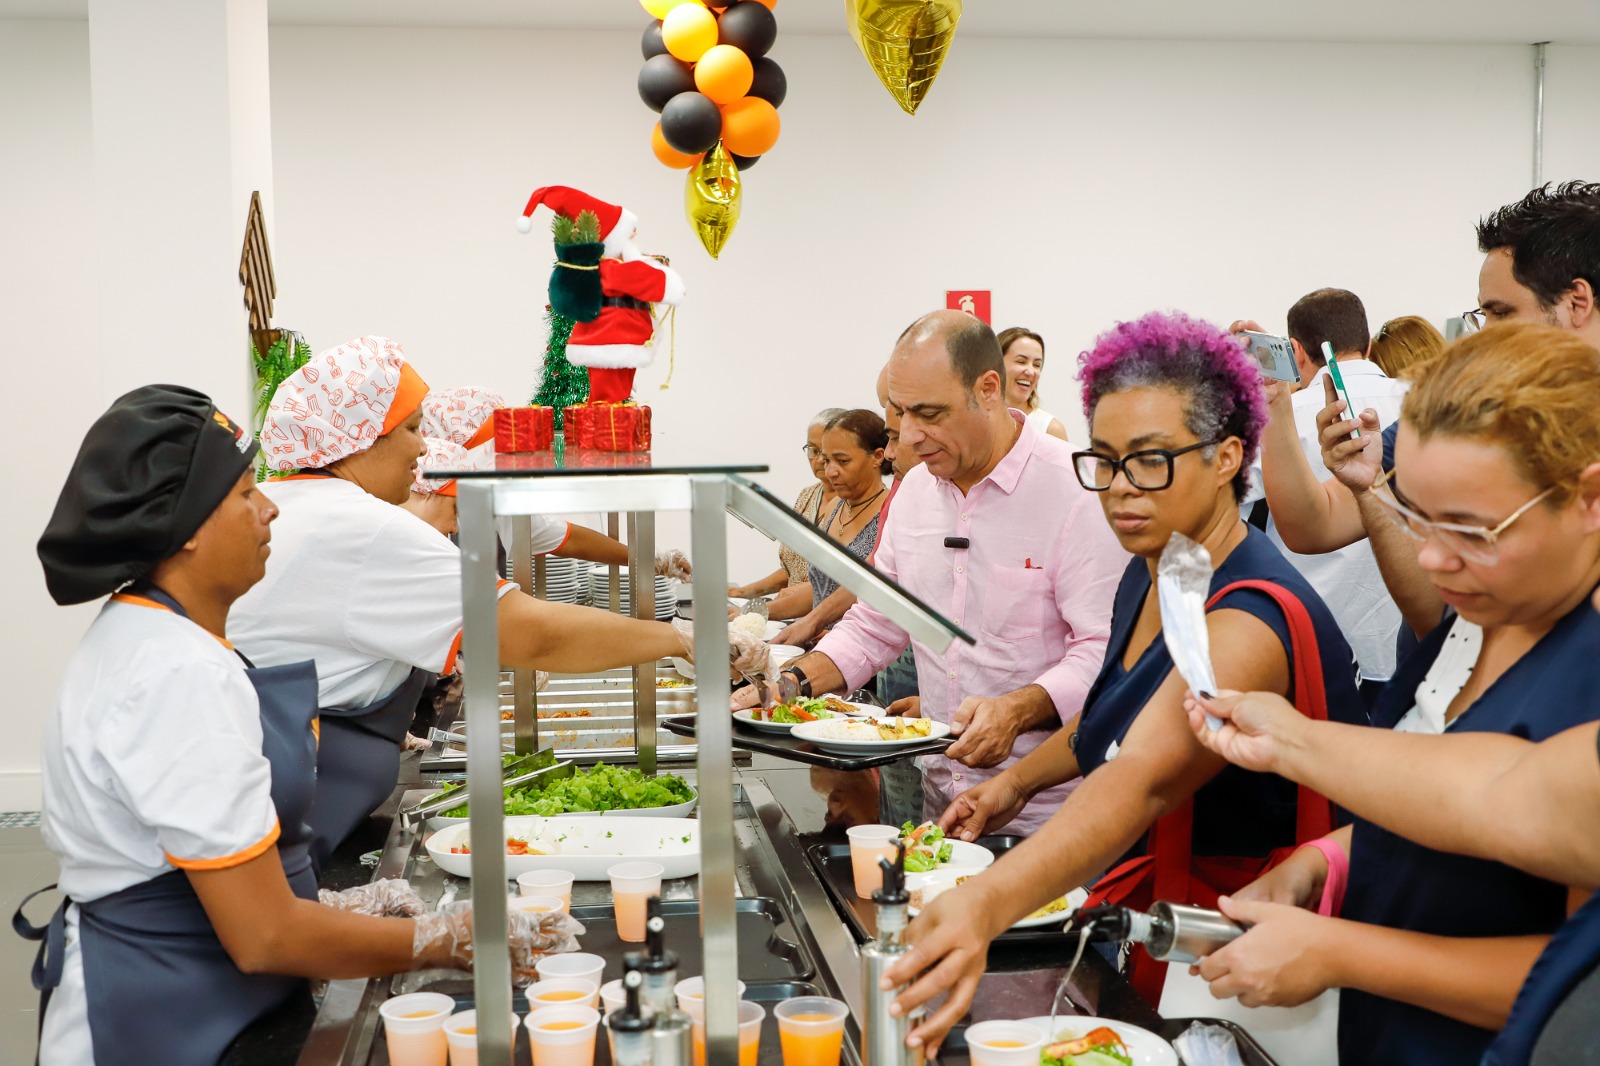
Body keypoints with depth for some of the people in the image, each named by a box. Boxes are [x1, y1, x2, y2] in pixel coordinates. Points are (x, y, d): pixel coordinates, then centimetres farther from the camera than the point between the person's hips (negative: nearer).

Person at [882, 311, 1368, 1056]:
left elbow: (1142, 783, -43)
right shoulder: (1146, 576, 2)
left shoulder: (1250, 620, -26)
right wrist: (1017, 780, 6)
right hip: (1140, 910, 8)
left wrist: (984, 905, -56)